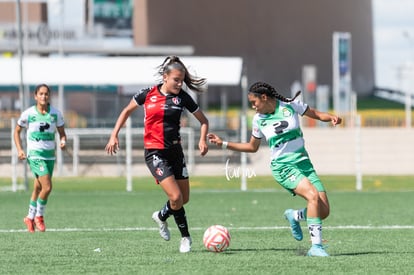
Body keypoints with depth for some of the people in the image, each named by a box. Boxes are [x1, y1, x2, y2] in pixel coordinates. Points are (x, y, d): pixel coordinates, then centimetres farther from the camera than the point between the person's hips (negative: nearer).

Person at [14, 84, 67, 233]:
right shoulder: (28, 114, -6)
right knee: (47, 187, -18)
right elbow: (17, 131, 8)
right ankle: (39, 216, 3)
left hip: (50, 155, 4)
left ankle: (30, 218, 31)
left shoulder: (56, 113, 1)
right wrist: (19, 149, -4)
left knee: (38, 188, 12)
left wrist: (63, 142, -13)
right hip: (34, 155, -4)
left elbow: (62, 133, 10)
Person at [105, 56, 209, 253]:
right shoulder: (148, 94, -4)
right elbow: (127, 111, 12)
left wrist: (203, 140, -9)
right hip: (154, 153, -4)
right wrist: (114, 136, 6)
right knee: (176, 197, -16)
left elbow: (203, 120, 9)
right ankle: (185, 237, 6)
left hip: (175, 151, 4)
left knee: (184, 199, 8)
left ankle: (161, 216, 38)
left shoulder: (182, 97, -1)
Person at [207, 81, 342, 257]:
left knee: (323, 211, -8)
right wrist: (223, 144, 13)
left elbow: (316, 114, 9)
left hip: (303, 163, 2)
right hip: (282, 167, -2)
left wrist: (332, 117, -11)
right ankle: (316, 246, -28)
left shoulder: (290, 105, 0)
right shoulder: (258, 120, 4)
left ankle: (294, 216, 24)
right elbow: (252, 147, 18)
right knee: (313, 195, -29)